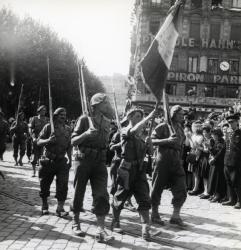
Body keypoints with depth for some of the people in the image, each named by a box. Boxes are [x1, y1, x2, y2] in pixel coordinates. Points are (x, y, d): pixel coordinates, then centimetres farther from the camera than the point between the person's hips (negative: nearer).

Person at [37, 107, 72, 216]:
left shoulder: (68, 129, 9)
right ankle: (44, 206, 25)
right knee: (45, 184, 6)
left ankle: (60, 208, -3)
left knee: (63, 185, -8)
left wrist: (69, 159, 8)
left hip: (62, 161, 2)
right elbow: (38, 142, -6)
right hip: (48, 160, -2)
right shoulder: (48, 127, -3)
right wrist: (48, 140, -25)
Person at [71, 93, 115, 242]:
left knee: (101, 194, -9)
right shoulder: (85, 120, -4)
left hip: (99, 162, 3)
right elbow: (73, 141, -6)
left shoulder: (107, 123, 10)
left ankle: (101, 230, -11)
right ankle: (76, 223, 25)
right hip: (83, 160, -3)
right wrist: (86, 134, -21)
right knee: (79, 192, 6)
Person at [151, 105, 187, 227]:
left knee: (181, 189, -2)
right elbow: (151, 140, -11)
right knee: (157, 188, 4)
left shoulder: (180, 128, 15)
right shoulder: (163, 127, -5)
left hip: (176, 162, 6)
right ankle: (154, 214, 19)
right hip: (163, 161, -6)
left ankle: (175, 216, 6)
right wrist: (167, 140, -22)